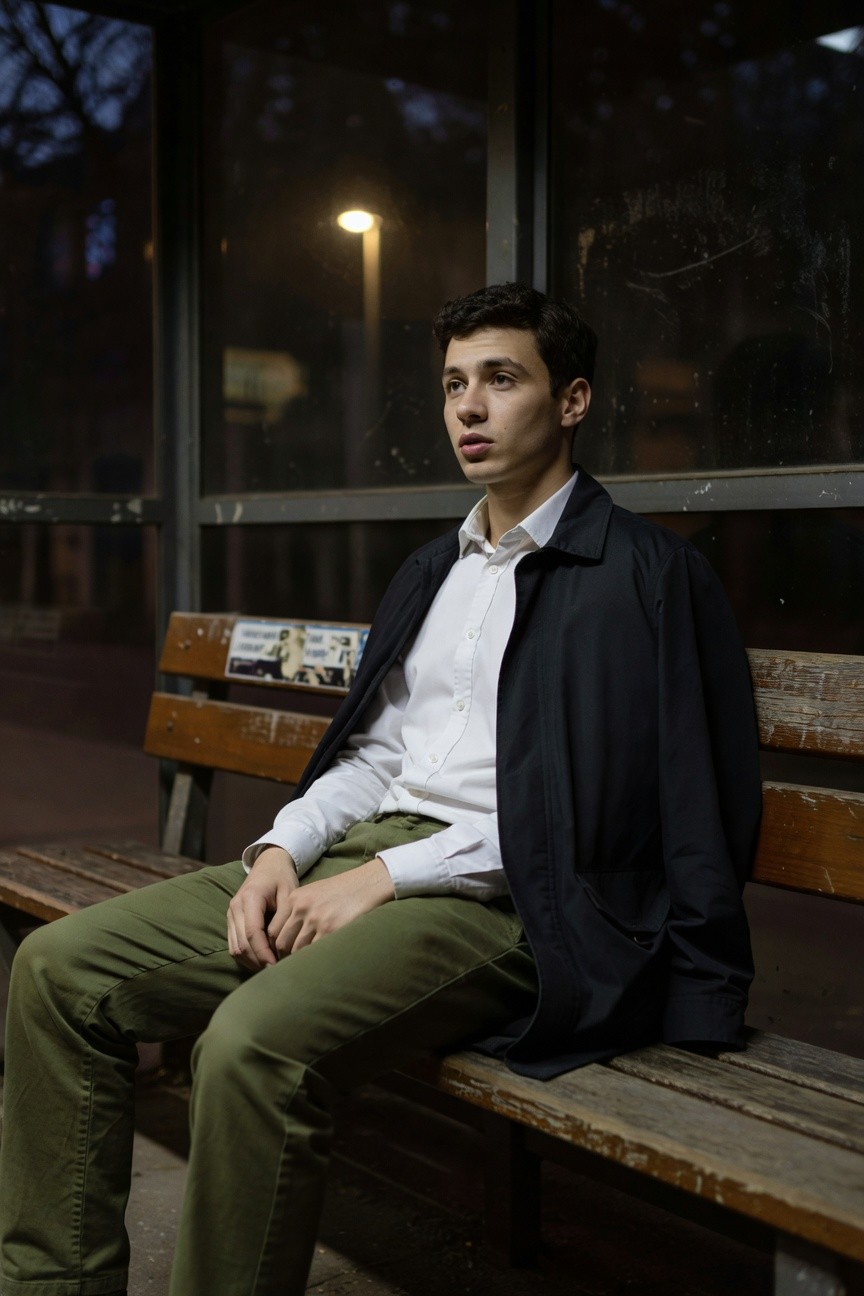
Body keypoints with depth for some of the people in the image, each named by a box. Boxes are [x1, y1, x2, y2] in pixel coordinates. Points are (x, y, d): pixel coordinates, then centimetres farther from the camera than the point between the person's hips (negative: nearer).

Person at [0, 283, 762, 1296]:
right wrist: (283, 849, 0)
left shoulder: (643, 573, -4)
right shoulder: (430, 573, 22)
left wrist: (388, 876, -15)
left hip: (497, 897, -8)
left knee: (252, 1041, -34)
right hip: (351, 854, 8)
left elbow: (591, 810, -13)